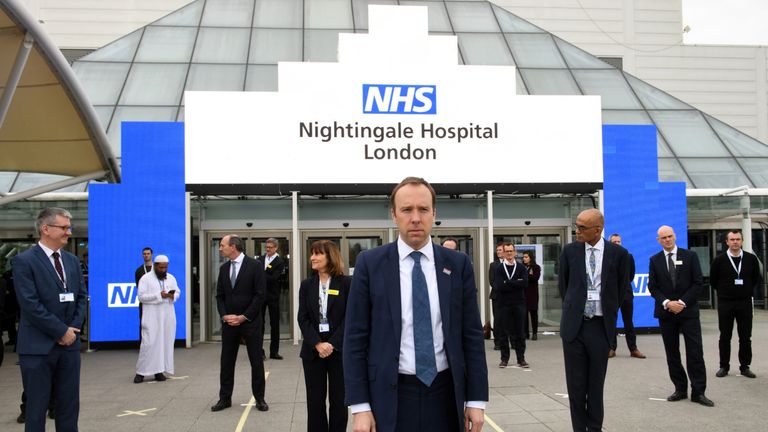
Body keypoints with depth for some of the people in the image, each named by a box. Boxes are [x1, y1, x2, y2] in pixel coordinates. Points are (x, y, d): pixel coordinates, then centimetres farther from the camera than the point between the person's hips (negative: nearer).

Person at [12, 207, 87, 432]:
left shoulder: (72, 261, 11)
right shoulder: (24, 261, -8)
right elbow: (30, 304, -15)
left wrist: (74, 328, -2)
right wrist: (61, 331, -12)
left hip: (69, 344, 6)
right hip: (38, 346, -6)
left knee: (69, 405, 10)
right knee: (36, 406, 3)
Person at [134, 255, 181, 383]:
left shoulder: (171, 278, 13)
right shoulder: (145, 278, -2)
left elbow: (178, 291, 15)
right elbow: (141, 296, -9)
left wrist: (173, 296, -9)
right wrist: (159, 295, -18)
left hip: (167, 316, 5)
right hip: (152, 317, -4)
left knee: (165, 343, 2)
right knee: (149, 343, -9)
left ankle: (159, 371, 9)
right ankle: (141, 372, -1)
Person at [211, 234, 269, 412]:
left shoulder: (255, 265, -8)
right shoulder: (224, 268, 9)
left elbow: (260, 294, -11)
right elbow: (219, 295, 11)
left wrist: (244, 317, -13)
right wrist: (224, 315, -6)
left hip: (250, 322, -5)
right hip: (229, 322, 5)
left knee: (256, 361, 3)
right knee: (226, 361, 8)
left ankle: (259, 398, 13)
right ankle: (225, 398, 18)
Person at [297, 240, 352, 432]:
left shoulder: (346, 283, -3)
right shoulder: (307, 284, 7)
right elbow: (303, 318, 1)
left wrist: (332, 344, -15)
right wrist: (317, 344, -13)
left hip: (339, 350, -2)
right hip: (313, 351, 3)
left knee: (338, 400, 4)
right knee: (315, 400, 6)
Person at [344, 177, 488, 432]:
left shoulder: (458, 264, 2)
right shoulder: (370, 263, -3)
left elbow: (472, 334, 4)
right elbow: (355, 337, -3)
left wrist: (476, 399, 0)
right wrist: (360, 406, -7)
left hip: (445, 394, 2)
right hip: (390, 396, -1)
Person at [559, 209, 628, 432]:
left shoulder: (617, 253, -2)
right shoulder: (570, 250, 1)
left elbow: (621, 288, 9)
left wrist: (610, 314, 11)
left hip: (601, 326, -1)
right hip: (574, 324, 1)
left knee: (596, 383, 6)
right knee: (576, 384, 4)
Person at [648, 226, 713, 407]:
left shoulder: (690, 256, 2)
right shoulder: (655, 260, 6)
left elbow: (697, 282, -2)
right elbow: (652, 286, 3)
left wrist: (682, 302, -11)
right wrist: (667, 303, -12)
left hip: (688, 310, -2)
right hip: (666, 312, 2)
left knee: (695, 352, -4)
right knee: (672, 353, 6)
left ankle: (698, 392, 0)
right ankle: (680, 389, 15)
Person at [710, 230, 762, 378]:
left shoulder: (751, 259, 0)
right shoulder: (719, 260, -3)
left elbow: (757, 279, 12)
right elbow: (713, 281, 7)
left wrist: (749, 291, 6)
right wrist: (724, 291, 7)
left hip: (745, 303, 1)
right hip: (725, 303, -1)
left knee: (746, 337, 5)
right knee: (725, 337, 6)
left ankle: (745, 366, 15)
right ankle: (724, 366, 14)